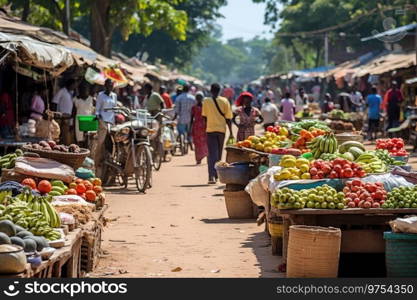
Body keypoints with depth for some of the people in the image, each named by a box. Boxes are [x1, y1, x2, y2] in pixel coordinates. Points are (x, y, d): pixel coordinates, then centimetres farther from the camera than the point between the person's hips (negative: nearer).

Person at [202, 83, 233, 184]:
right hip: (221, 129, 2)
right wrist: (231, 132, 6)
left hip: (210, 130, -2)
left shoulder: (206, 101, -2)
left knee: (212, 153, -4)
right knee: (219, 153, 16)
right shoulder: (224, 101, 0)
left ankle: (212, 176, -21)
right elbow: (228, 117, 1)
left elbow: (204, 116, 5)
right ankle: (216, 175, 24)